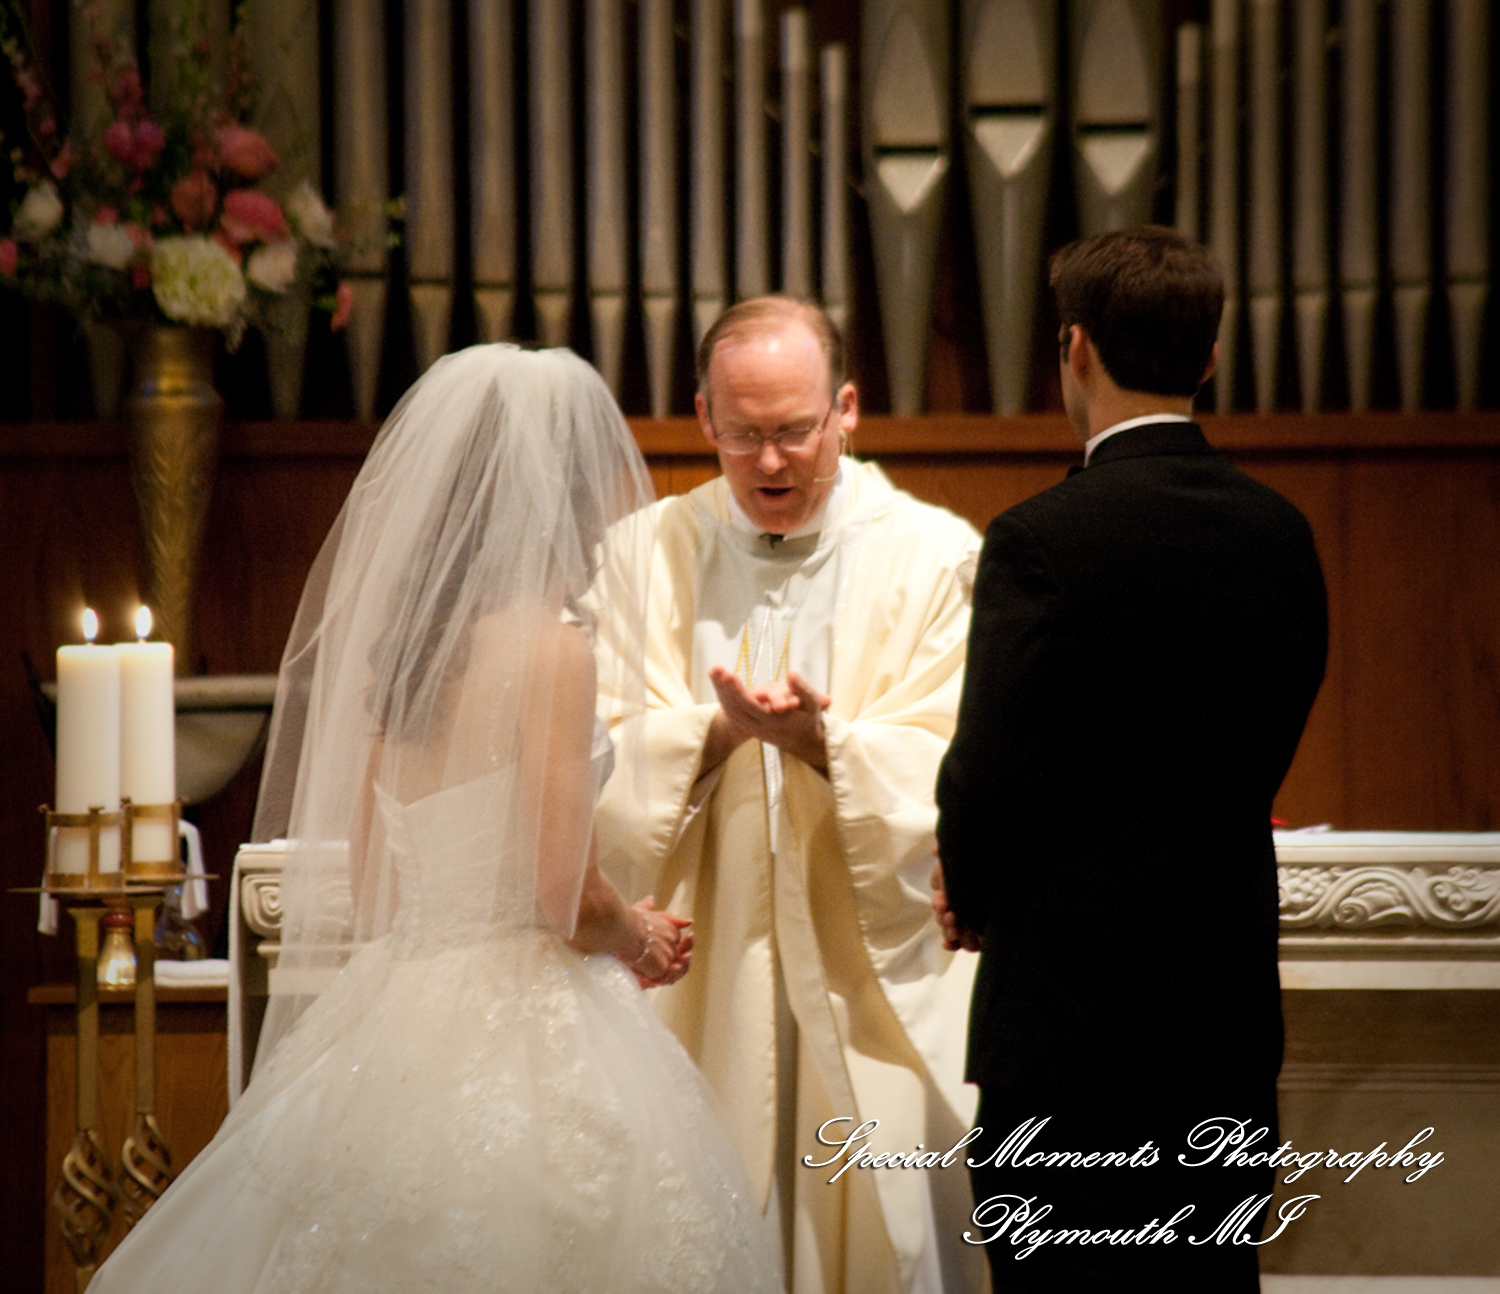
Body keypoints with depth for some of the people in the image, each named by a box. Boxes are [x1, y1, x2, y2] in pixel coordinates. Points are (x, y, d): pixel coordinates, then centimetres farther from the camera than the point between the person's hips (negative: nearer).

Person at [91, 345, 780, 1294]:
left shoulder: (389, 639, 8)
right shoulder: (549, 645, -13)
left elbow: (367, 879, 13)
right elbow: (569, 896, -16)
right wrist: (640, 939, 5)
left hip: (393, 1008, 7)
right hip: (526, 1034, -7)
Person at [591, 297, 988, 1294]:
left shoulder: (934, 558, 2)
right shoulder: (645, 556, 8)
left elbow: (945, 774, -5)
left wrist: (822, 738, -22)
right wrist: (717, 730, -19)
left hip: (875, 986, -1)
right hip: (698, 983, 1)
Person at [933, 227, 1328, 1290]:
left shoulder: (1045, 540, -15)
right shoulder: (1282, 535, 5)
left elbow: (990, 772, -14)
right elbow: (1265, 753, 10)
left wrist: (972, 897, 6)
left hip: (1069, 1005, -6)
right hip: (1231, 1003, 6)